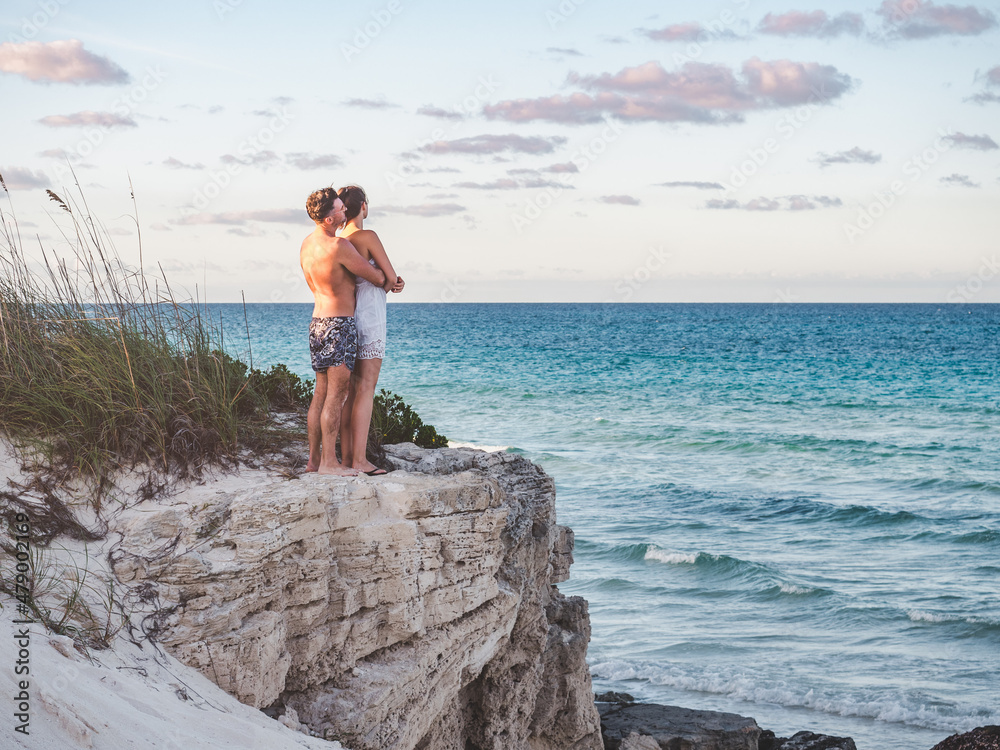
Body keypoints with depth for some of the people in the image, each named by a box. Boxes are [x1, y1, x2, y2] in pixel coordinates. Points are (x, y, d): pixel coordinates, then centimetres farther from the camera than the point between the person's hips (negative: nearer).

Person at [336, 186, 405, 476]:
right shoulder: (368, 237, -13)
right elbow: (391, 277, -11)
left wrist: (392, 283, -2)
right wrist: (385, 287, 10)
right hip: (369, 318, -8)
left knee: (350, 390, 9)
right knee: (366, 390, -7)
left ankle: (346, 456, 9)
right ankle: (360, 460, -9)